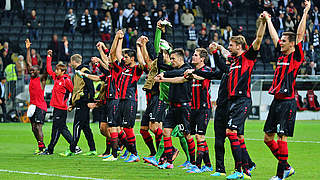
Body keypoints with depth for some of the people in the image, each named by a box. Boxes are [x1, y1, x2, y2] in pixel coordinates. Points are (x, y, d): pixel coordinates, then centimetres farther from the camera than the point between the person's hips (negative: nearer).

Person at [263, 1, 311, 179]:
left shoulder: (296, 56, -3)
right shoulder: (282, 55, 15)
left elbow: (300, 35, -11)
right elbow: (274, 36, 27)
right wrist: (268, 20, 36)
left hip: (287, 102, -8)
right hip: (276, 101, 8)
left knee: (282, 137, -9)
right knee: (268, 137, 10)